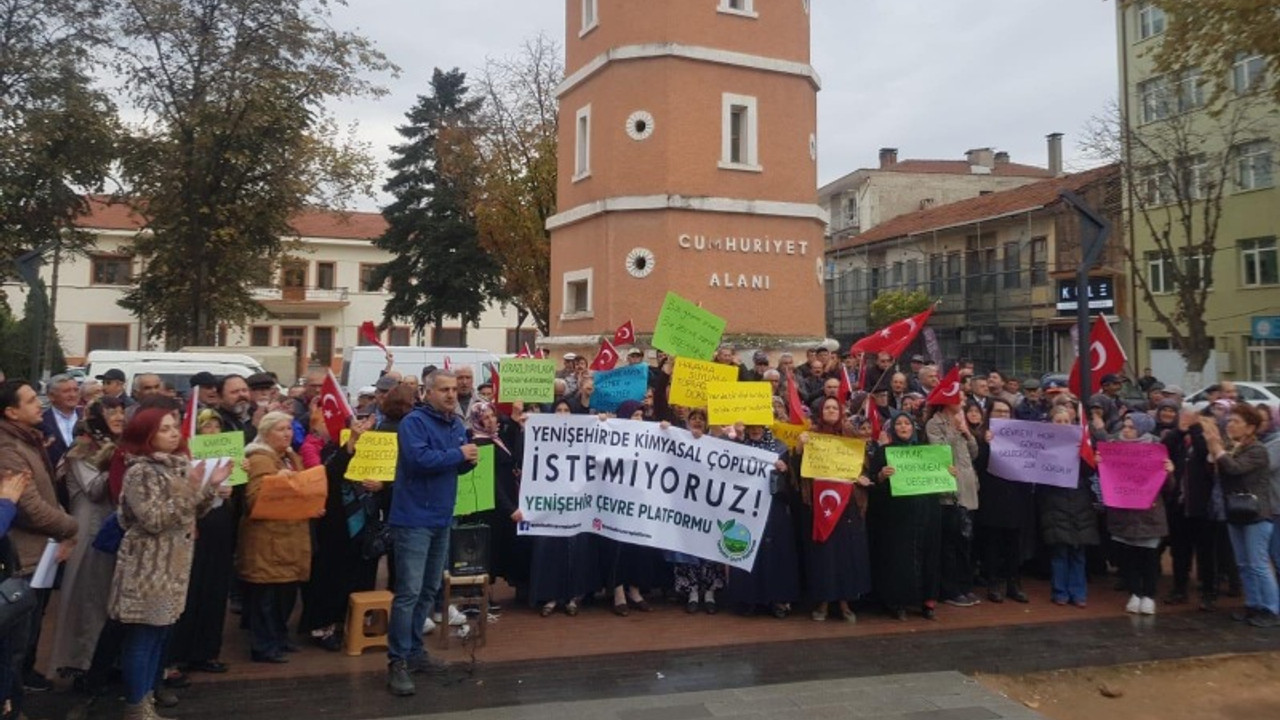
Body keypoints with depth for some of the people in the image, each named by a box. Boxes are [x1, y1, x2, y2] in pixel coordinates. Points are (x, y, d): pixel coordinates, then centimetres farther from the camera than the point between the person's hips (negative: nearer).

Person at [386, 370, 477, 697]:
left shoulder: (457, 425, 11)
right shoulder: (414, 422, -13)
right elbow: (420, 459, -27)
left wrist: (469, 460, -6)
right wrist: (459, 454, -17)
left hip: (441, 518, 8)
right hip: (414, 518, -8)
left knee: (429, 590, 16)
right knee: (408, 592, -8)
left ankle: (414, 651, 28)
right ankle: (397, 662, 0)